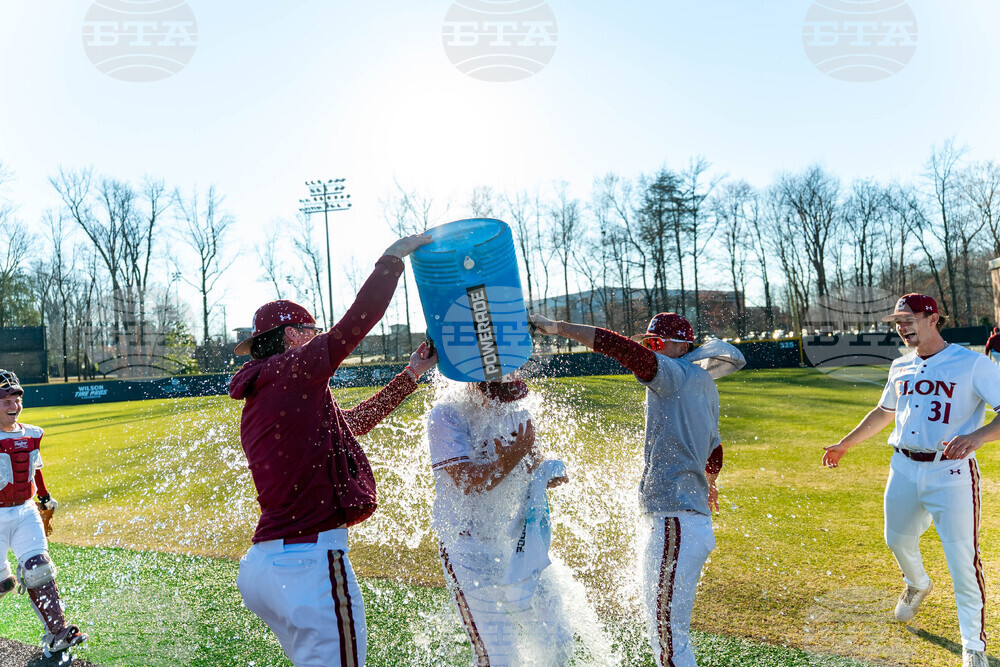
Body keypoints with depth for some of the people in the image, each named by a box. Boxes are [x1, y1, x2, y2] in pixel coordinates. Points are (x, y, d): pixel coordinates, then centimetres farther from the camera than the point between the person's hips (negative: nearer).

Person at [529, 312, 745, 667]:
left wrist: (560, 327, -19)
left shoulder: (678, 375, -9)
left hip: (676, 524, -10)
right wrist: (709, 485, 52)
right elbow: (714, 452, 33)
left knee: (669, 636, -5)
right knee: (661, 628, 21)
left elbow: (622, 348, -23)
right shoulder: (704, 388, 19)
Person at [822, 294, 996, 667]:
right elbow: (884, 412, 25)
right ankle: (917, 586, 53)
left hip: (951, 473, -6)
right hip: (903, 468, 6)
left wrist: (978, 436, -36)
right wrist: (845, 444, 27)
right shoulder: (901, 367, 10)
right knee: (897, 540, 21)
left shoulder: (972, 364, -10)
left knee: (963, 563, -4)